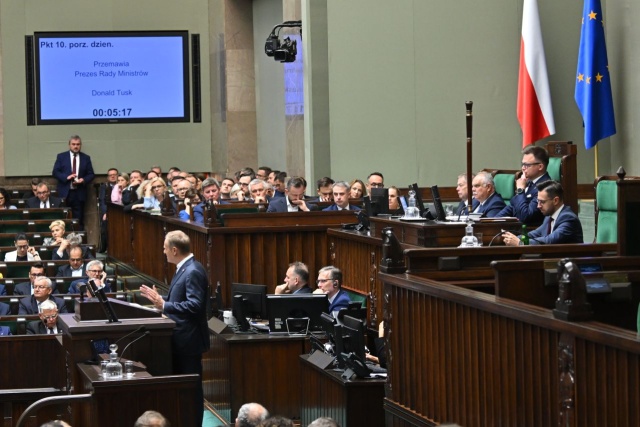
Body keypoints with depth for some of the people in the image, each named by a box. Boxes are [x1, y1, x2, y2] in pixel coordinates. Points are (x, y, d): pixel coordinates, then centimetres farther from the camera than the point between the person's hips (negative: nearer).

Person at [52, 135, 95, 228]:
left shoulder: (86, 158, 11)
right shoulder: (61, 157, 7)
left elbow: (91, 174, 10)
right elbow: (55, 172, 2)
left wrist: (83, 180, -10)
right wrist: (66, 177, -14)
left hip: (79, 193, 1)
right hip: (65, 193, -1)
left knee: (79, 220, 0)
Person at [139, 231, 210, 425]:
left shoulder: (193, 271, -21)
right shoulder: (184, 268, 11)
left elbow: (195, 305, -28)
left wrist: (164, 305, -29)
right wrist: (160, 299, 10)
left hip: (189, 338, -10)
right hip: (181, 337, 10)